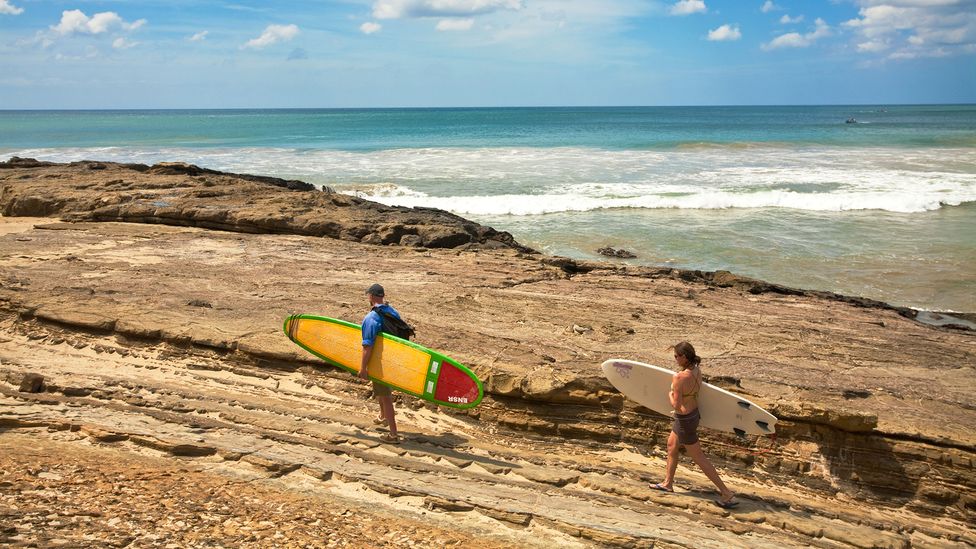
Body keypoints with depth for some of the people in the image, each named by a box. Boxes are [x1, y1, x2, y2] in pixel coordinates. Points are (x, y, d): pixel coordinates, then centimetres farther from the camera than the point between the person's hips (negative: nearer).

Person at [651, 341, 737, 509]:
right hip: (694, 413, 9)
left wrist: (670, 394, -6)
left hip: (685, 420, -9)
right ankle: (668, 483, 43)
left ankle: (726, 493, 10)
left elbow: (676, 405, -24)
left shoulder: (679, 377, -30)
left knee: (699, 458, 4)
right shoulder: (697, 370, -6)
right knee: (671, 446, 26)